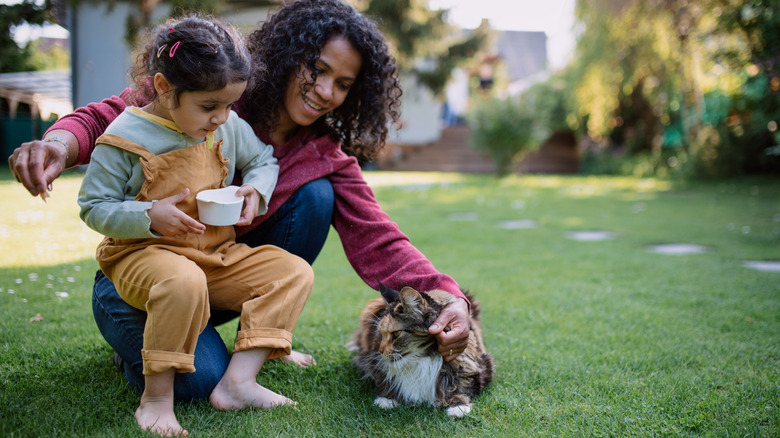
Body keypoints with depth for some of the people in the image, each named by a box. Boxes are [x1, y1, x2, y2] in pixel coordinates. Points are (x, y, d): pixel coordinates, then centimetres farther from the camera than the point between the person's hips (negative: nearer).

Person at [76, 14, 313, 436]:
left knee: (294, 272, -11)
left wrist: (256, 192, -3)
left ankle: (238, 380, -16)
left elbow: (264, 161, 19)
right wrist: (149, 217, -24)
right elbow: (94, 207, -7)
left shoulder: (230, 127, 3)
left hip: (219, 256, 6)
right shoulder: (126, 137, -11)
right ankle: (156, 397, -22)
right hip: (143, 253, -6)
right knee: (183, 282, -41)